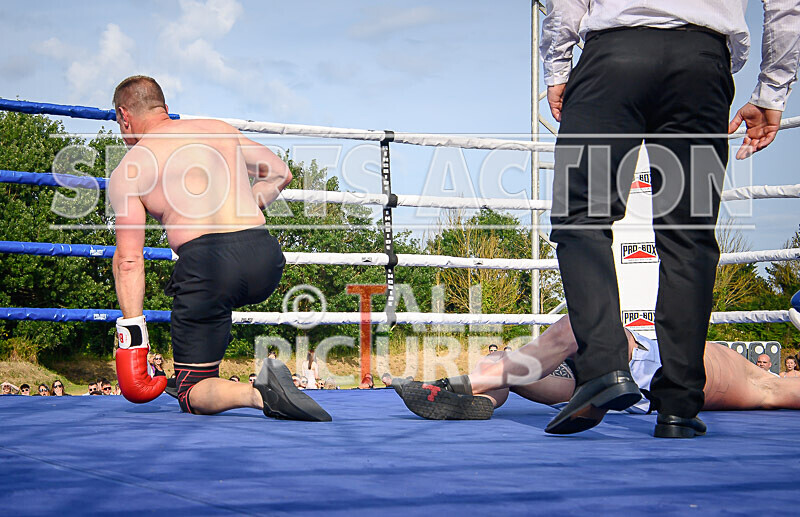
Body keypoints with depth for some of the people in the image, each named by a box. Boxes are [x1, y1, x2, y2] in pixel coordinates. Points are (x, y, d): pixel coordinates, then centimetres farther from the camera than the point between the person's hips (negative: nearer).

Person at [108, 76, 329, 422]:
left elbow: (129, 259, 0)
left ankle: (260, 395, -25)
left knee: (193, 396, 5)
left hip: (208, 261, -5)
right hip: (265, 257, 6)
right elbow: (280, 173, 30)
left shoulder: (127, 171, 8)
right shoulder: (220, 130, 20)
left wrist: (132, 334, 0)